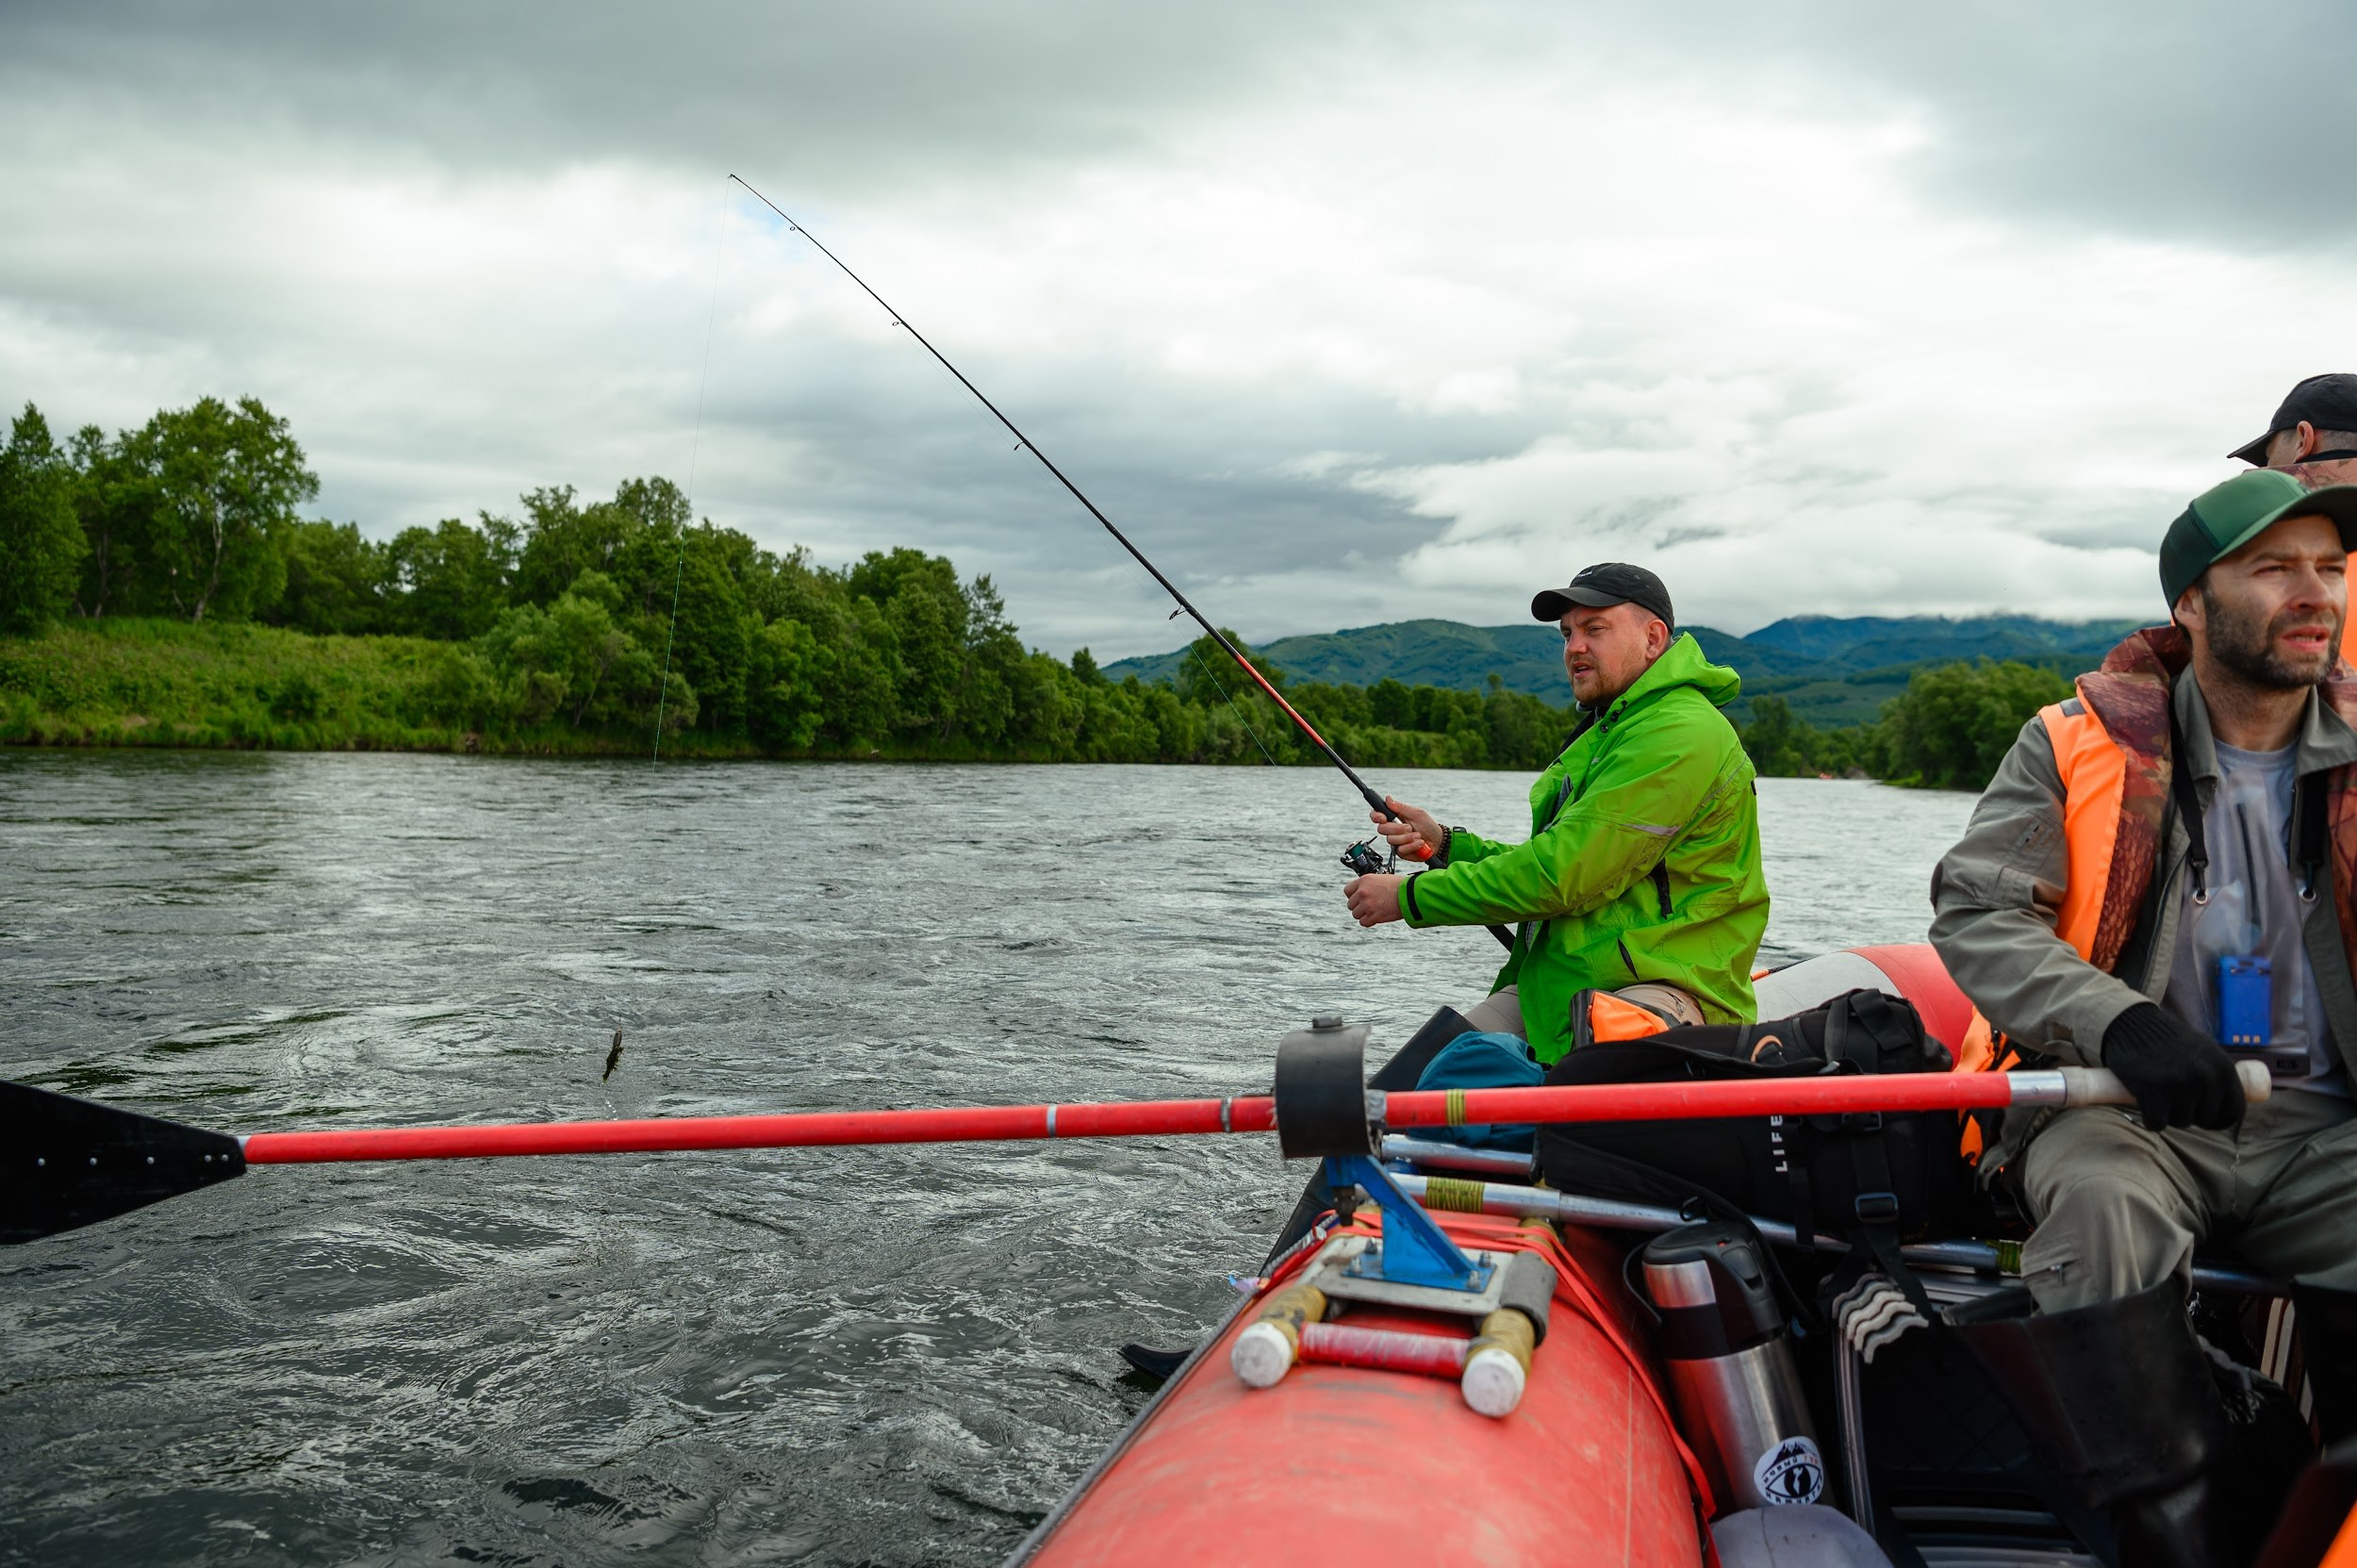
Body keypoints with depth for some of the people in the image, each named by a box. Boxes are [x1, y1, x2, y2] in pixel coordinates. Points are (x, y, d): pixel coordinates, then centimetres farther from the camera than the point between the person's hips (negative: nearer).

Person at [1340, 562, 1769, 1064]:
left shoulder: (1680, 735, -14)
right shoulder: (1607, 731, 23)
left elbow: (1565, 876, -20)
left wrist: (1411, 897, -12)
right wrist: (1445, 844, 8)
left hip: (1660, 994, -9)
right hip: (1552, 986, 9)